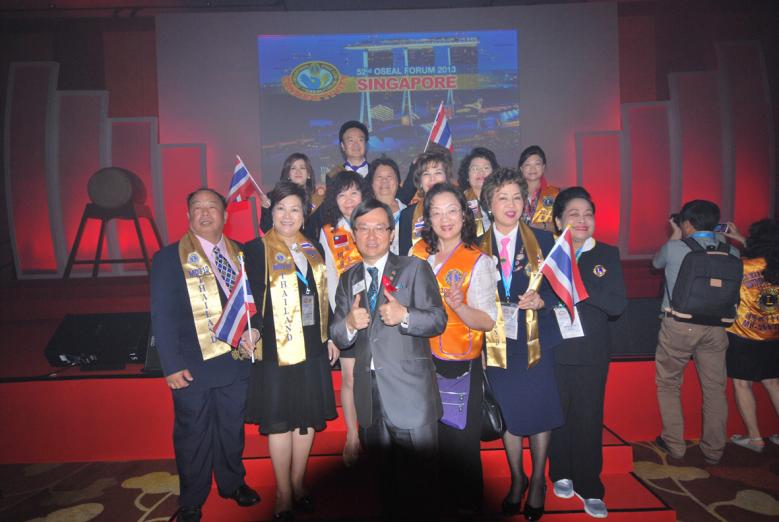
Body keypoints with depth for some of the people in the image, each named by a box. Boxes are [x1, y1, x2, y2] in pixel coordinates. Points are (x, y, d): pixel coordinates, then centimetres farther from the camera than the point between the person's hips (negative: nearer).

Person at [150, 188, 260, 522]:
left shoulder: (240, 254, 7)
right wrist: (172, 365, -13)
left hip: (236, 360, 4)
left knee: (232, 428, 19)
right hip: (193, 367, -3)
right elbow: (162, 316, -9)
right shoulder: (169, 257, -6)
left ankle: (232, 483, 42)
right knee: (193, 436, 11)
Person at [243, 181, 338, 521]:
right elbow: (251, 298, -12)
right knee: (280, 421, 4)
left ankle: (298, 483, 31)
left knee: (308, 417, 12)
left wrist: (329, 336, 15)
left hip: (312, 348, 5)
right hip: (276, 350, -5)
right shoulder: (257, 249, -5)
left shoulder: (312, 249, 10)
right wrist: (251, 330, -29)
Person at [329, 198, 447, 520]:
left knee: (417, 481, 5)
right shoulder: (348, 279, 12)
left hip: (411, 394, -4)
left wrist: (405, 316, -26)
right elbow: (337, 337, 7)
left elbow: (438, 320, -8)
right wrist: (349, 324, -15)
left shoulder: (415, 268, -1)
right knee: (384, 479, 21)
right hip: (369, 395, 5)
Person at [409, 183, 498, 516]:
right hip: (421, 361, 4)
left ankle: (467, 506, 33)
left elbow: (487, 322, -16)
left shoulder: (478, 262, -11)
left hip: (460, 364, -4)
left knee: (460, 441, 8)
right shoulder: (418, 252, 3)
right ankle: (437, 500, 40)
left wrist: (459, 305, -33)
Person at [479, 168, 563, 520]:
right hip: (497, 341, 1)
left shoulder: (542, 240, -1)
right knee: (507, 413, 12)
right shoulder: (479, 246, 1)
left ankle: (538, 482, 31)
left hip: (536, 339, -1)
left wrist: (541, 301, -18)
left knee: (539, 411, 8)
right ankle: (516, 480, 34)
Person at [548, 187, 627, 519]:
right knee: (557, 415, 10)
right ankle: (561, 475, 31)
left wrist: (576, 281, -19)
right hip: (553, 351, 0)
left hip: (591, 353, 0)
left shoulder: (607, 255, 2)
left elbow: (617, 305, -8)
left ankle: (589, 488, 20)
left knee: (589, 419, 5)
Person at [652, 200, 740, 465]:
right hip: (715, 327, 3)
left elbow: (656, 263, 13)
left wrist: (675, 235, 22)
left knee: (668, 384, 13)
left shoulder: (674, 249, -8)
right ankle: (713, 450, 23)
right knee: (715, 388, 13)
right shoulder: (730, 252, 0)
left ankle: (674, 444, 19)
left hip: (679, 326, -3)